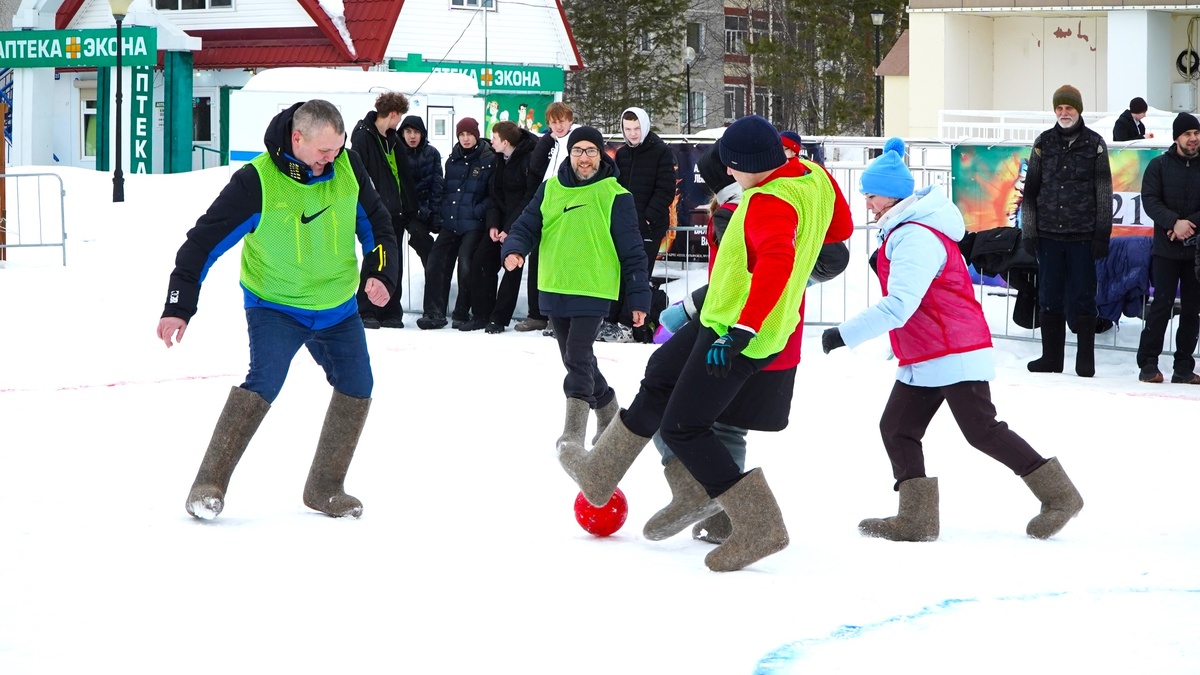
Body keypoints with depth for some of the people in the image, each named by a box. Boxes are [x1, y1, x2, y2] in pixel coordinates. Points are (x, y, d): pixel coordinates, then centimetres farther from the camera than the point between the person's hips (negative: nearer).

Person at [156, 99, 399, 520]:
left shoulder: (348, 168, -8)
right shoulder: (256, 181, -22)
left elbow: (376, 222, 9)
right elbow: (205, 240, -18)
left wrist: (381, 273, -5)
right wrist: (179, 305, -23)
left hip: (338, 308, 5)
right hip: (274, 306, -5)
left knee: (357, 388, 2)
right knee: (264, 382, -24)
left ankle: (325, 489, 18)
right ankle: (209, 485, -19)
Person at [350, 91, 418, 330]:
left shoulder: (393, 140, 14)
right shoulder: (363, 138, -10)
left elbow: (404, 175, 18)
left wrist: (410, 207, 12)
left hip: (395, 211, 7)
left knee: (394, 263, 8)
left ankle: (390, 312, 14)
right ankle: (366, 312, 3)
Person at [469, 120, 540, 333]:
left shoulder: (529, 160, -17)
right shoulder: (499, 160, 7)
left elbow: (530, 197, -18)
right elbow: (493, 193, 9)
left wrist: (510, 229, -19)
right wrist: (493, 224, -5)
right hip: (500, 222, 7)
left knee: (512, 268, -8)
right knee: (481, 260, -1)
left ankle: (499, 318, -2)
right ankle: (481, 313, 7)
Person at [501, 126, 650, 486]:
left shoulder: (615, 196, -5)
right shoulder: (550, 189, 7)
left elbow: (632, 251, -2)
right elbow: (526, 226, 9)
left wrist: (639, 297, -2)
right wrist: (513, 249, -14)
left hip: (593, 291, -5)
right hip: (554, 290, 5)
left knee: (577, 358, -16)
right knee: (575, 358, 15)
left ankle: (574, 432, -14)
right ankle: (607, 409, 36)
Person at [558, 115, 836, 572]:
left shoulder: (769, 204, -27)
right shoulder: (815, 179, 0)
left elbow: (777, 261, -42)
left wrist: (742, 331, -44)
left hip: (739, 336, -11)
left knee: (682, 427, -3)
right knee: (661, 375, 24)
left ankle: (759, 526, -2)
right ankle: (600, 472, 39)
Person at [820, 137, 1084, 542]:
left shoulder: (916, 238, -20)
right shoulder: (902, 231, 14)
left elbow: (899, 305, -30)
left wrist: (845, 334, -30)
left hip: (954, 355, -10)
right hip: (921, 362, 10)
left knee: (982, 431, -6)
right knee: (896, 429, 4)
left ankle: (1058, 495, 4)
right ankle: (917, 518, 2)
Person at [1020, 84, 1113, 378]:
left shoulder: (1094, 144, 2)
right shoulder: (1044, 143, 8)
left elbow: (1104, 194, 1)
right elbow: (1031, 189, 9)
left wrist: (1102, 235, -3)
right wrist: (1028, 230, 3)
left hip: (1082, 235, -2)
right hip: (1048, 233, 2)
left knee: (1083, 298, 0)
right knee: (1049, 298, 6)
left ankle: (1085, 361, 6)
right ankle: (1051, 357, 15)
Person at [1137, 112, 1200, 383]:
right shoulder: (1159, 165, 2)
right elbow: (1150, 200, -7)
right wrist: (1174, 222, -21)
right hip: (1166, 249, -2)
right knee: (1162, 304, -6)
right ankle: (1148, 364, 0)